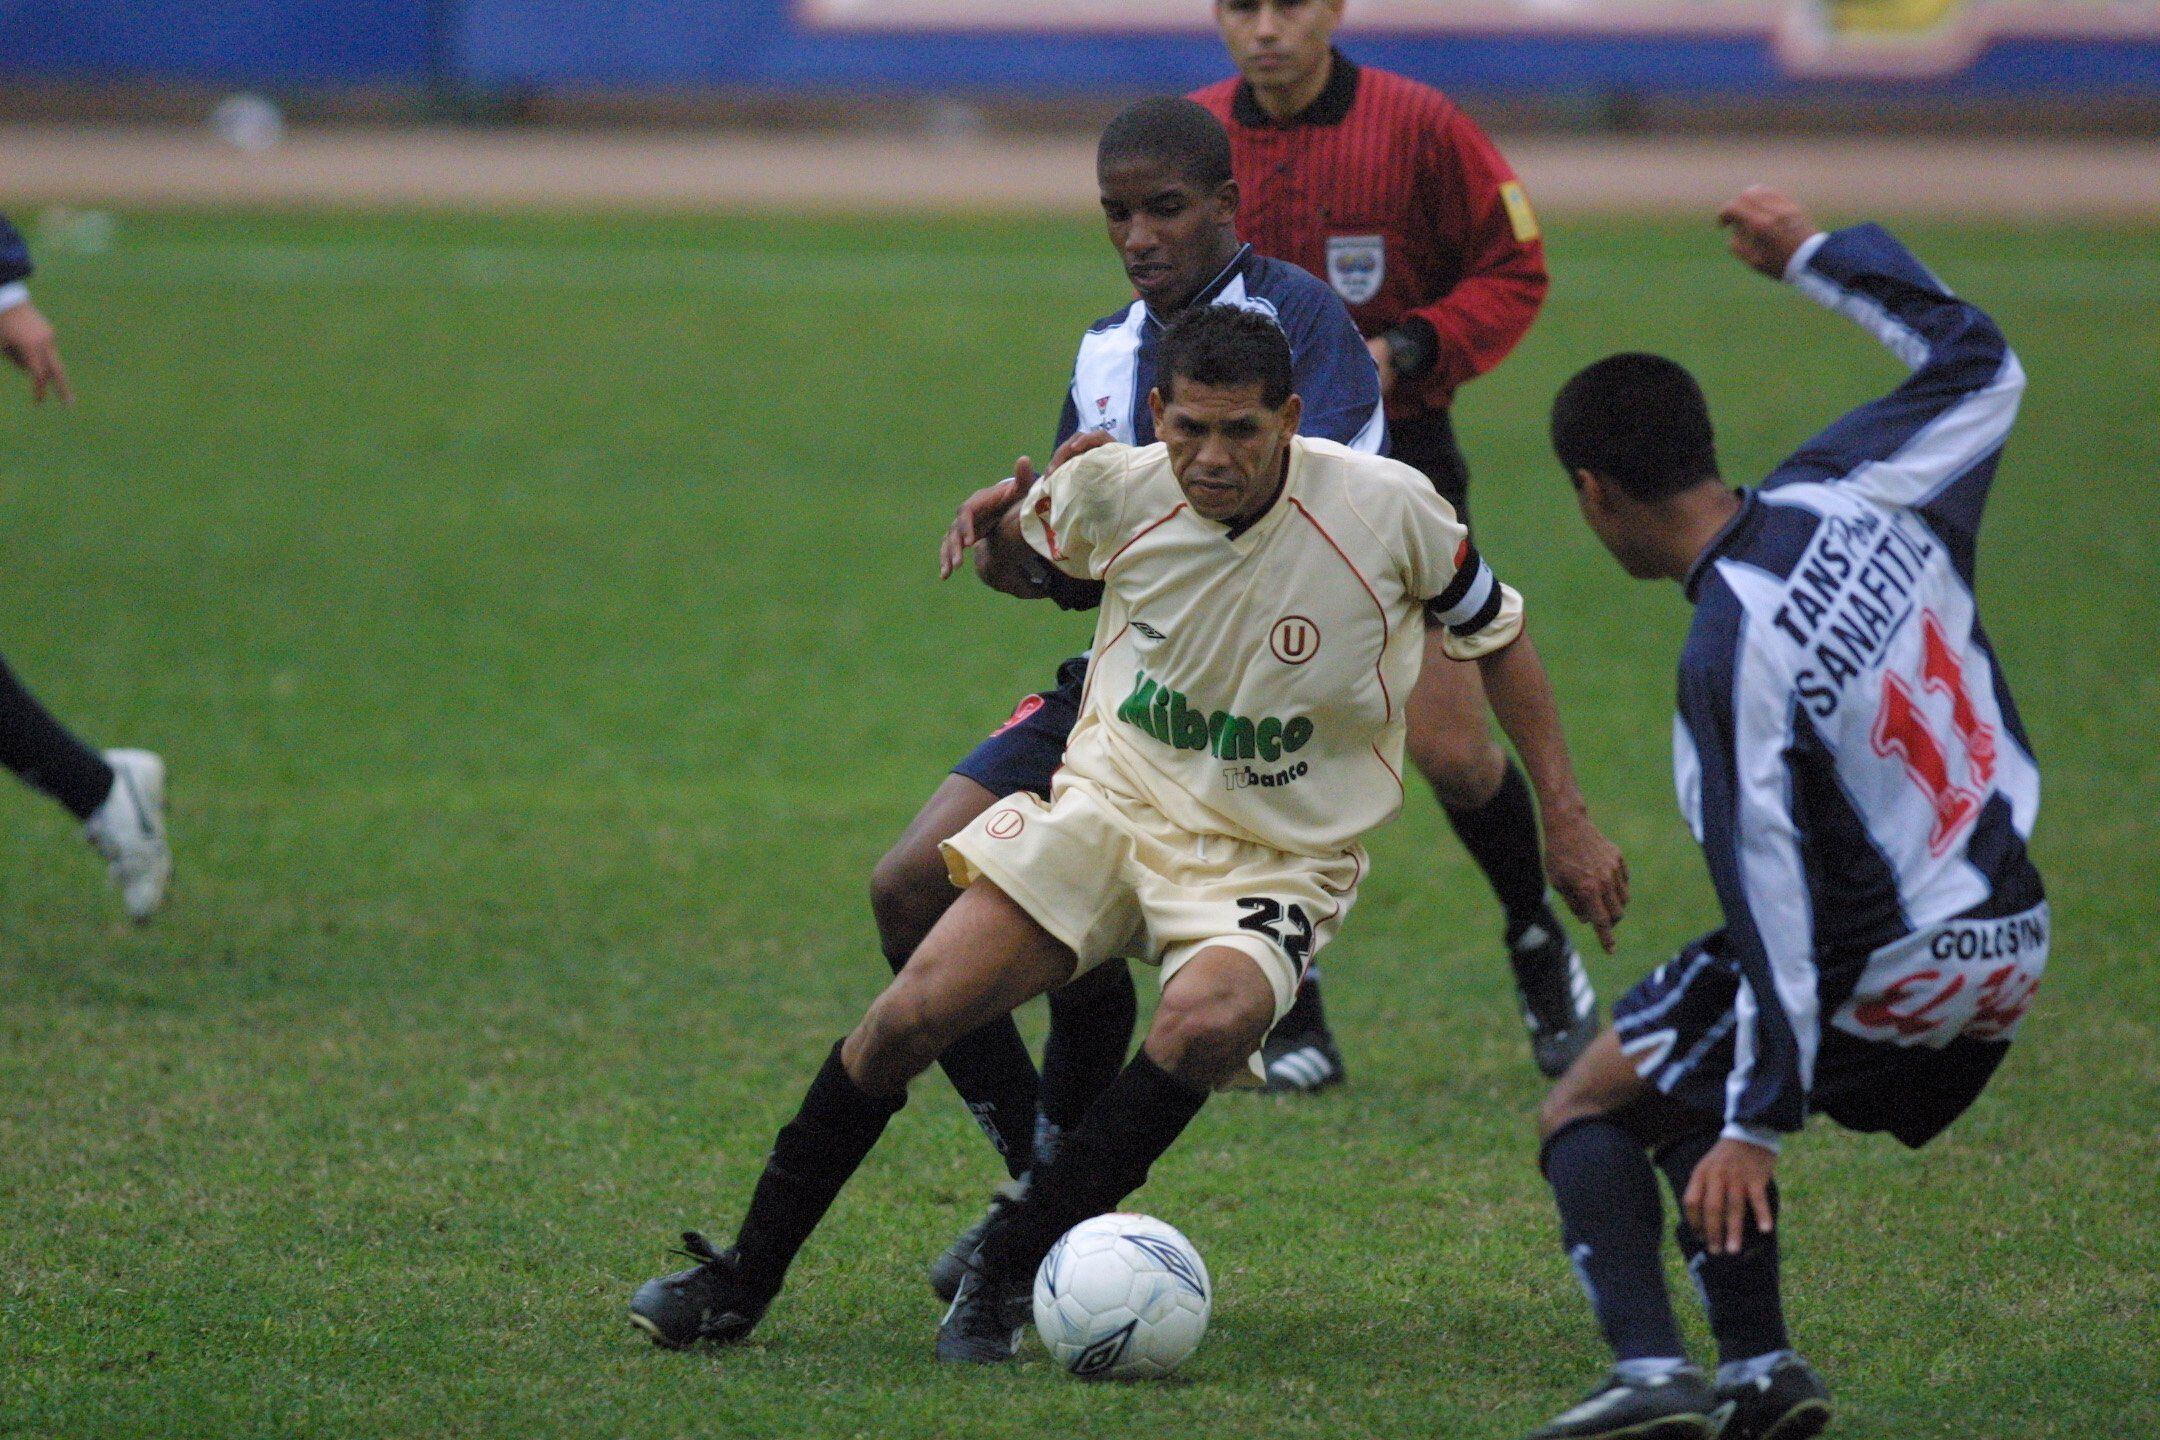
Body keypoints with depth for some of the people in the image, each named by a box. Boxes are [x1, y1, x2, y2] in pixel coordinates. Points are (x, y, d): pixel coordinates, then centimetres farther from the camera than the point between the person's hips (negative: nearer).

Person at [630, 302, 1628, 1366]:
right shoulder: (1115, 490, -9)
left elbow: (1497, 636, 2)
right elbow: (1013, 564, 14)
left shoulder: (1388, 510, -15)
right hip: (1112, 802, 2)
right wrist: (1003, 535, -12)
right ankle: (740, 1283, 4)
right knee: (910, 1015, -14)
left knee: (1210, 1020, -35)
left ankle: (1012, 1266, -19)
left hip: (1274, 863, -2)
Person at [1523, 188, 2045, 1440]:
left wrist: (1758, 1126, -20)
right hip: (2010, 959, 8)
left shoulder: (1732, 655, -24)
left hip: (1881, 978, -8)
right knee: (1693, 1103, 23)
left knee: (1590, 1112, 3)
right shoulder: (1856, 496, -5)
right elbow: (1978, 363, 15)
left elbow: (1774, 900, -24)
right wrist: (1814, 254, 21)